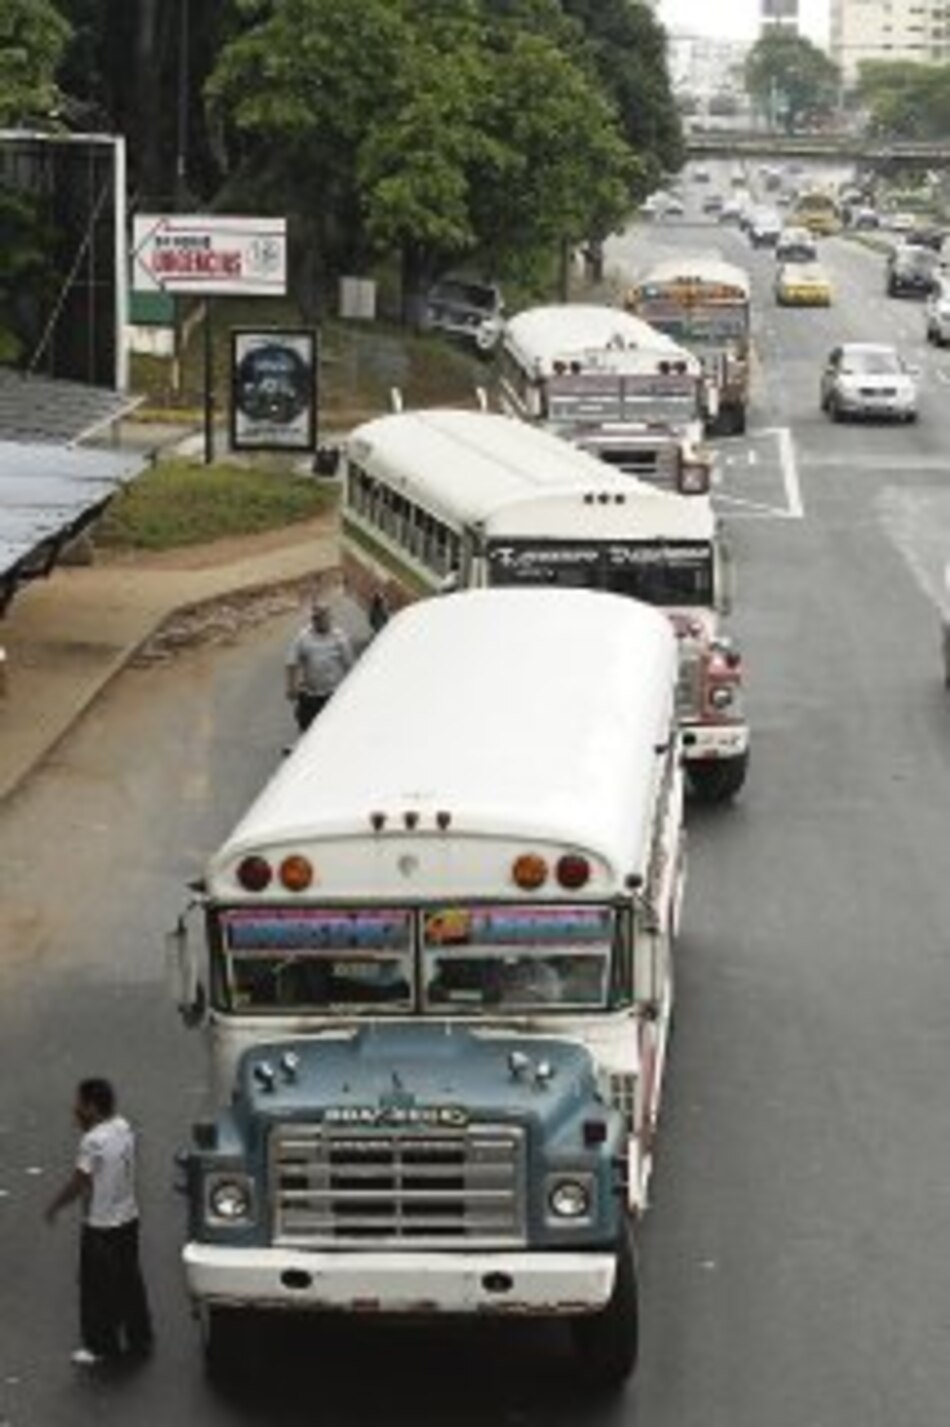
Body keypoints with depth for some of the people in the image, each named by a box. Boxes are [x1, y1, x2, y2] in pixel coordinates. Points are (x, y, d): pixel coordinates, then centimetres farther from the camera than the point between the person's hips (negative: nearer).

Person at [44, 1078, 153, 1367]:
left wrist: (54, 1207, -4)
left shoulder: (93, 1141, -25)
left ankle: (102, 1346, 18)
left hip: (101, 1226, -8)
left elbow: (79, 1182, -19)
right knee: (130, 1283, 17)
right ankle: (140, 1341, 26)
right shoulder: (123, 1127, 0)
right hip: (128, 1218, 8)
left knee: (98, 1288, 8)